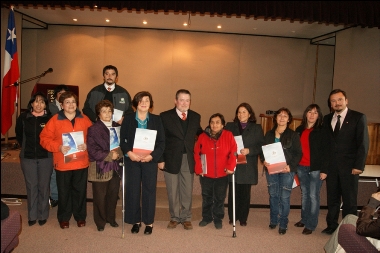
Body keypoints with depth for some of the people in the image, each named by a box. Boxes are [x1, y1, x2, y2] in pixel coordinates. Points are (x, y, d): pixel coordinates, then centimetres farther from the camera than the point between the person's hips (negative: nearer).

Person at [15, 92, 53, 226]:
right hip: (28, 157, 2)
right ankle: (32, 215, 21)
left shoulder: (50, 118, -10)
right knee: (31, 186, 9)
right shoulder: (23, 117, 0)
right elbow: (19, 135, 15)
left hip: (45, 157, -2)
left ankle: (43, 215, 21)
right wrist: (26, 147, 16)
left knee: (43, 186, 7)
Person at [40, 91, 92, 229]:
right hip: (63, 163, -1)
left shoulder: (84, 119, 5)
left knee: (80, 191, 11)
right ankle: (63, 218, 28)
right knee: (64, 192, 10)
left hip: (81, 163, 2)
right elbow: (45, 139, -3)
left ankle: (80, 216, 28)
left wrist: (87, 145, -11)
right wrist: (58, 147, -16)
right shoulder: (55, 120, -2)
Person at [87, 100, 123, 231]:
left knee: (113, 195, 10)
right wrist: (109, 155, -15)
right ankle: (100, 221, 23)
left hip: (115, 167, 4)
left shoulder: (117, 127, 9)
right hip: (100, 168, -4)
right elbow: (92, 151, -11)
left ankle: (111, 218, 29)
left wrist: (118, 153, -11)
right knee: (100, 197, 5)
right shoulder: (93, 129, -5)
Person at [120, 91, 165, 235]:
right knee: (132, 190, 4)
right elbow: (122, 139, 2)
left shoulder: (156, 120, 4)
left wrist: (152, 156, -14)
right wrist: (128, 153, -15)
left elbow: (161, 142, 0)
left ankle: (149, 222, 17)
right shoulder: (128, 119, 5)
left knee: (149, 191, 4)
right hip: (132, 160, 1)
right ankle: (135, 221, 19)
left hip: (150, 160, 0)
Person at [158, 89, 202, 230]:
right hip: (171, 160, -2)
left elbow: (199, 134, 15)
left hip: (189, 160, 2)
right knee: (172, 191, 10)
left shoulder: (196, 117, 4)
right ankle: (174, 217, 27)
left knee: (187, 191, 9)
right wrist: (160, 159, -8)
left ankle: (186, 218, 25)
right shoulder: (165, 116, -6)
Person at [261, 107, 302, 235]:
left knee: (284, 197, -1)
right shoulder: (269, 134, 9)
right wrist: (264, 160, -10)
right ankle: (274, 220, 26)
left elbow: (298, 153, -3)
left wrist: (291, 166, -17)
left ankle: (283, 224, 12)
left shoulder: (293, 135, -1)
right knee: (273, 195, 10)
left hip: (287, 170, -3)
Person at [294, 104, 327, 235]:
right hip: (301, 167, 5)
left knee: (313, 196, 0)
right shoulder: (299, 130, 9)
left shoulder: (321, 131, -4)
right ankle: (304, 219, 27)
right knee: (304, 194, 14)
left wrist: (324, 170, -12)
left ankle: (311, 224, 11)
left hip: (316, 168, -4)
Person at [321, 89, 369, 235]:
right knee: (332, 198, 13)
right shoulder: (327, 119, 10)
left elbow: (363, 143, -7)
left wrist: (358, 166, -13)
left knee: (349, 200, 5)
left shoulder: (358, 118, -2)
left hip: (349, 167, -4)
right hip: (331, 167, 4)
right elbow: (325, 142, 8)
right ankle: (332, 226, 25)